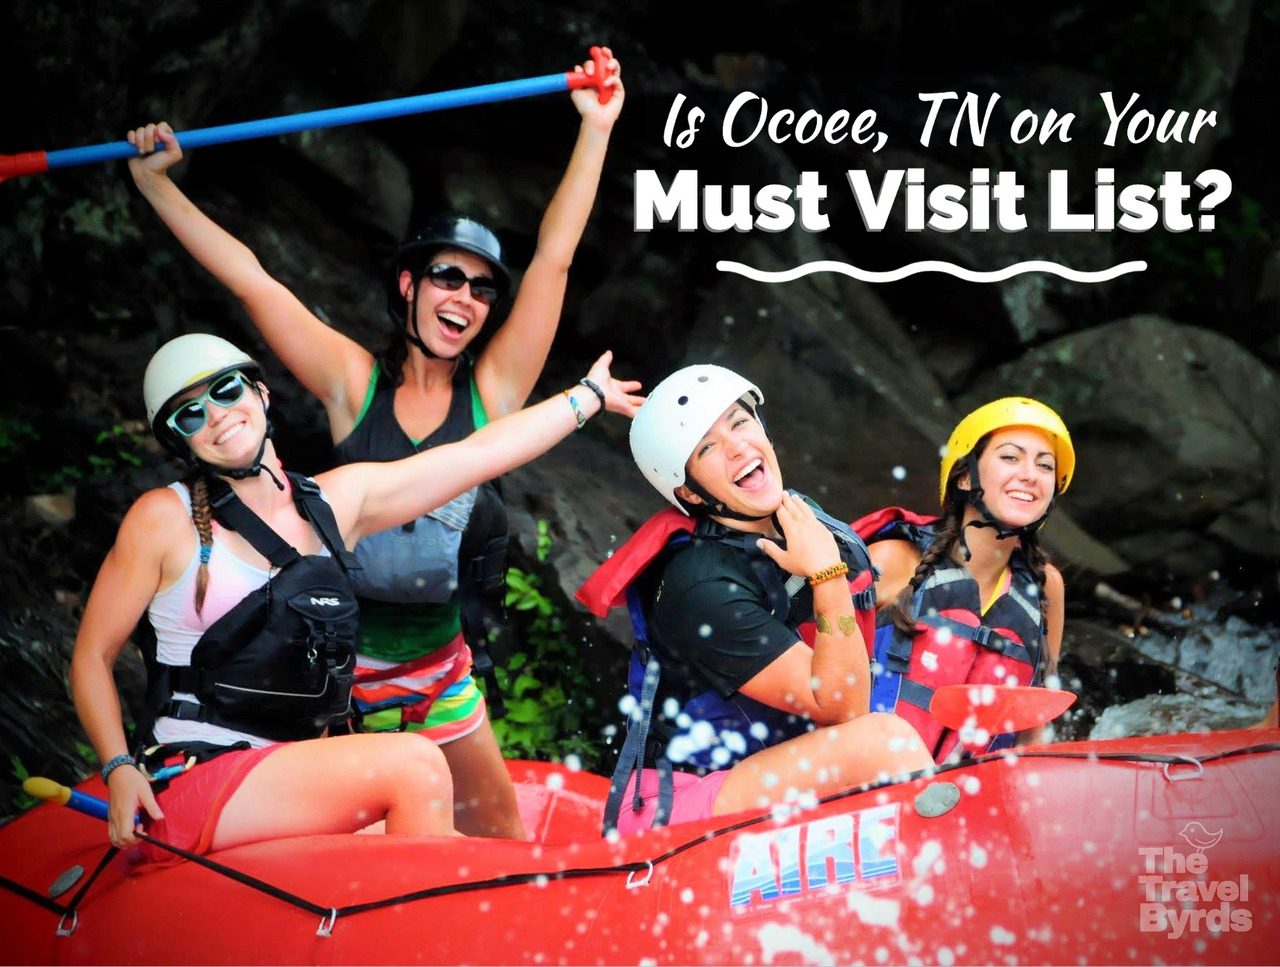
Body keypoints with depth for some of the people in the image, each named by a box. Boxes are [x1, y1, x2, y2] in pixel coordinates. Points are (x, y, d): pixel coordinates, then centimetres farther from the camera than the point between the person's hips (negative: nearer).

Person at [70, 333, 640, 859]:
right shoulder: (164, 518, -3)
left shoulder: (336, 502, 10)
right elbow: (92, 655, 0)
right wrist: (119, 770, -14)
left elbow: (481, 453, 15)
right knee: (413, 764, -20)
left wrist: (590, 394, 21)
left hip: (291, 777, 5)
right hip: (193, 785, -5)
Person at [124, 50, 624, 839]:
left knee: (497, 822, 12)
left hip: (441, 669, 2)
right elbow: (247, 276, -10)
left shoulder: (492, 392, -4)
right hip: (339, 665, -2)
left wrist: (596, 130, -13)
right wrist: (152, 181, -10)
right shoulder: (355, 384, -8)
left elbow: (553, 259, -9)